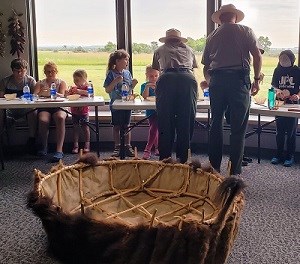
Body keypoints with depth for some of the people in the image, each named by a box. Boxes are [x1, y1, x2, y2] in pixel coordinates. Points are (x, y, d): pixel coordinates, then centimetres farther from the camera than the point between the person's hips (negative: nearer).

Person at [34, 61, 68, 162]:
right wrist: (41, 93, -23)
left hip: (58, 107, -1)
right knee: (43, 120, -35)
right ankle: (44, 146, -11)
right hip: (44, 107, 1)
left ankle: (59, 150, -42)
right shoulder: (40, 83, 18)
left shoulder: (61, 82, 16)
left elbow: (62, 95, -4)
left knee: (60, 118, -37)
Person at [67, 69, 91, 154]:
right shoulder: (73, 88, 8)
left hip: (84, 111, -4)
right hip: (74, 111, 4)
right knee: (75, 128, 6)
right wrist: (67, 93, -13)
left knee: (85, 127, 3)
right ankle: (75, 146, 12)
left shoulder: (86, 87, -4)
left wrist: (80, 91, -31)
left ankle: (87, 146, 12)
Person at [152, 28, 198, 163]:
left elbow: (155, 69, 40)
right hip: (188, 79, 1)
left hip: (167, 79, -1)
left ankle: (164, 158, 8)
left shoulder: (160, 50, 30)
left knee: (165, 122, 5)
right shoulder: (188, 49, 33)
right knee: (186, 121, 6)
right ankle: (182, 159, 10)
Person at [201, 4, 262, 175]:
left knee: (216, 124, 12)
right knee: (239, 127, 1)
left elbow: (206, 67, 18)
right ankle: (235, 170, 2)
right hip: (239, 79, -3)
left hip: (217, 79, 3)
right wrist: (257, 80, 6)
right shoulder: (245, 31, 8)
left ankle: (214, 167, 16)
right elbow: (257, 56, -2)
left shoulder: (212, 37, 17)